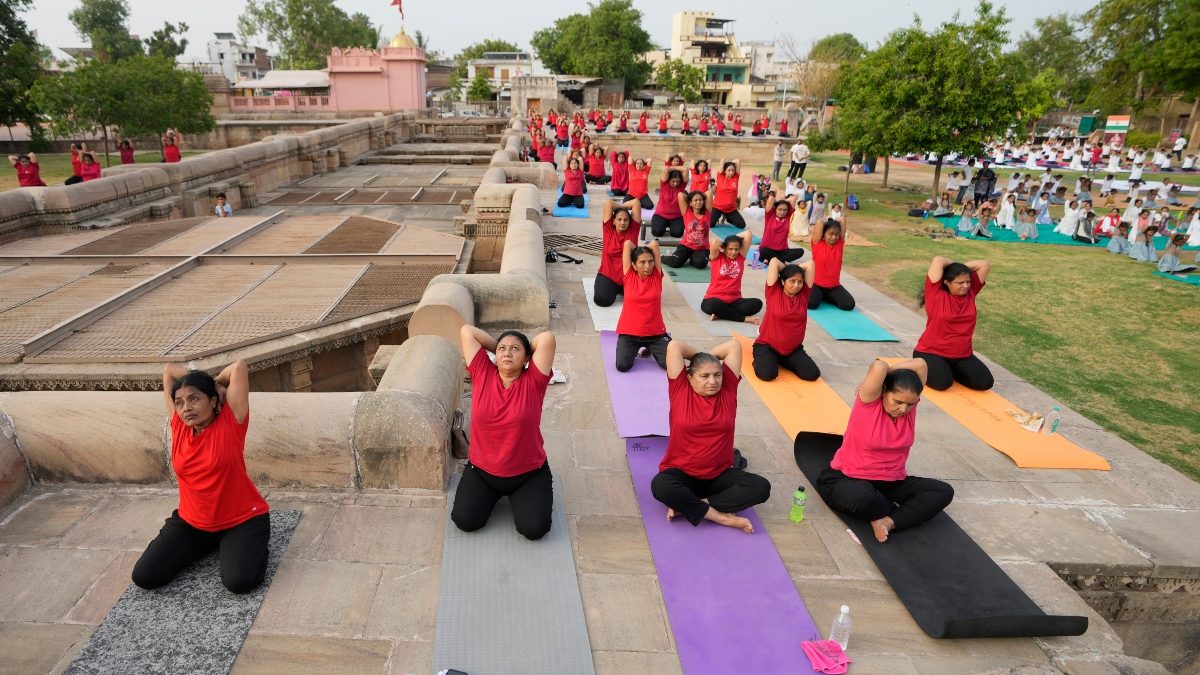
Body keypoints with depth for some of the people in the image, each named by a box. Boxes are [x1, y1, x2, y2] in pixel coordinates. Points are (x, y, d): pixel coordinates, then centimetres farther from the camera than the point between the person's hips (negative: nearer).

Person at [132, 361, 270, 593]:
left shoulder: (230, 422, -15)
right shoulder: (179, 425, -2)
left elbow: (240, 367, -23)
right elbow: (168, 370, 2)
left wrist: (215, 382, -4)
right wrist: (203, 380, 0)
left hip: (242, 520, -5)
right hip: (190, 523, 6)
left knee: (239, 581, -25)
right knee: (144, 576, -2)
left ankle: (251, 544, 9)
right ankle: (209, 544, 19)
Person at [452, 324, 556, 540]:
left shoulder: (533, 381, -13)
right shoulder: (482, 374, -8)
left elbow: (547, 337, -25)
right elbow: (466, 331, -9)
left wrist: (526, 349, -6)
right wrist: (497, 346, 0)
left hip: (529, 473, -2)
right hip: (481, 470, 2)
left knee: (534, 528, -16)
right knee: (465, 521, -14)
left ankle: (518, 496, 18)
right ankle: (492, 494, 19)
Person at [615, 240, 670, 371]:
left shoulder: (657, 275, 0)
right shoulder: (629, 276, -3)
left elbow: (654, 244, -5)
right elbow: (628, 244, -6)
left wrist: (645, 249, 12)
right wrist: (637, 250, 12)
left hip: (656, 333, 1)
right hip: (629, 333, -1)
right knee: (622, 365, -22)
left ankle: (651, 349, 17)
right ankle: (633, 349, 14)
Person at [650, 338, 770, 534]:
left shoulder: (727, 390, 0)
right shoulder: (681, 390, -6)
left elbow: (734, 346, -1)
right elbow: (674, 346, -12)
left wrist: (707, 357, 8)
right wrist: (699, 356, 4)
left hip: (719, 475, 3)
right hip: (681, 474, -3)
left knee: (761, 487, -22)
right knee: (660, 486, -35)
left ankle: (686, 506, -22)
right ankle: (722, 516, -23)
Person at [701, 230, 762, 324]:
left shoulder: (740, 257, 7)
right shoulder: (716, 257, 0)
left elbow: (748, 233, 1)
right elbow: (714, 242, -21)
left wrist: (733, 238, 7)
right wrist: (724, 243, -1)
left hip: (734, 300, 4)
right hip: (715, 299, -4)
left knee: (757, 303, -22)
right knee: (714, 304, -40)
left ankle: (721, 313, -24)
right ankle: (744, 318, -23)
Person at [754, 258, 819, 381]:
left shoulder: (803, 295, 1)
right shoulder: (774, 292, -9)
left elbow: (809, 264, -2)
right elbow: (774, 261, -14)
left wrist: (790, 266, 7)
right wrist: (786, 268, 4)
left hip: (794, 349, 4)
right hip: (767, 345, -4)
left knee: (813, 374, -14)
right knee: (767, 374, -29)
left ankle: (783, 360, 15)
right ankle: (760, 356, 9)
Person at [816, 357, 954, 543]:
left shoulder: (909, 405, -2)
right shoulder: (869, 402, -17)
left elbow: (920, 365, -15)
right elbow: (879, 367, -34)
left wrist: (890, 371, -9)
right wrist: (880, 373, -12)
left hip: (892, 482, 6)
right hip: (847, 478, -6)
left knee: (944, 491, -10)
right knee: (863, 498, -40)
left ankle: (888, 521, -24)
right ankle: (894, 510, -6)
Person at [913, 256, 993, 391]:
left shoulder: (970, 292, 5)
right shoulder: (936, 293, -11)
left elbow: (984, 265, 3)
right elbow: (938, 260, -19)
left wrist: (960, 266, 1)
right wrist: (954, 265, 0)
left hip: (963, 355, 6)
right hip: (931, 352, -6)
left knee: (985, 382, -9)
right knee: (943, 382, -29)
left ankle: (948, 369, 16)